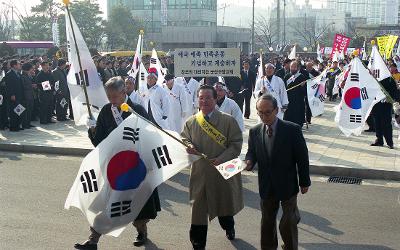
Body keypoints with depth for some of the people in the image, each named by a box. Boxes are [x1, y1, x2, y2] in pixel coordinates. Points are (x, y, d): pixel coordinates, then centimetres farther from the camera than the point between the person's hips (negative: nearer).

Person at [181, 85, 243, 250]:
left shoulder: (228, 121, -7)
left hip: (223, 172, -1)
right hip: (199, 173, 1)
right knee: (198, 208, 2)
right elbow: (183, 139, 13)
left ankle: (229, 228, 50)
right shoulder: (190, 122, 3)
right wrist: (188, 146, -11)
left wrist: (221, 158, -22)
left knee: (225, 205, 18)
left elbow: (236, 144, -8)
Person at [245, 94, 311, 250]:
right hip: (267, 187, 3)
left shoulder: (292, 130, -14)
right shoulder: (254, 132, -3)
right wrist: (249, 162, -16)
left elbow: (302, 158, -7)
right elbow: (251, 152, 8)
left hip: (288, 186, -3)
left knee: (288, 224, 4)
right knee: (267, 222, 17)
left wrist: (304, 182, -3)